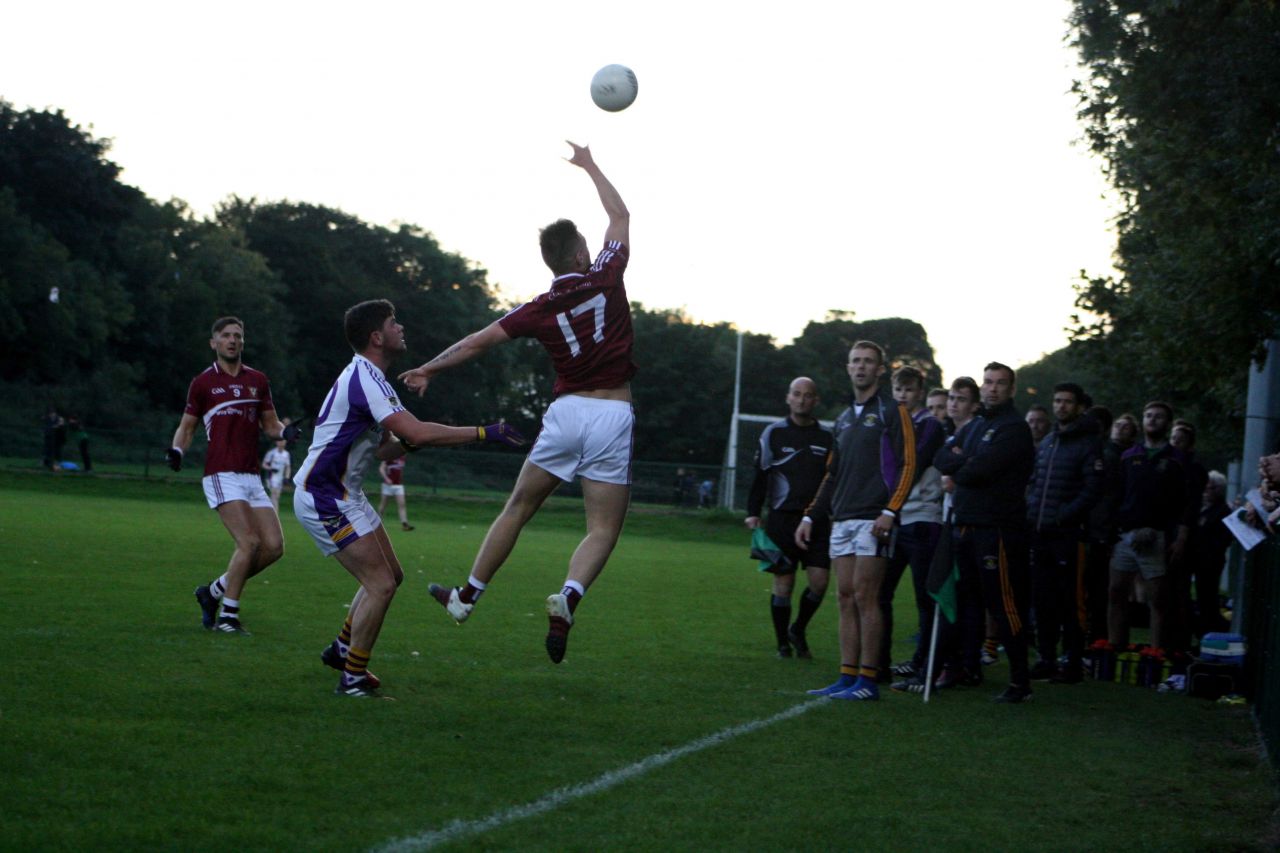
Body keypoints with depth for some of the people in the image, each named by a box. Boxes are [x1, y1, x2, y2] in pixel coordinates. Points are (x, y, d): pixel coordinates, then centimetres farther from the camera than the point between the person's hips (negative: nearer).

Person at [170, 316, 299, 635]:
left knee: (274, 546, -4)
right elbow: (187, 426, 10)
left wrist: (284, 431, -4)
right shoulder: (203, 382, 3)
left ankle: (214, 591, 13)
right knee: (249, 541, -20)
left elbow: (270, 424, 18)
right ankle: (227, 616, -8)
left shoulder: (258, 380, 14)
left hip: (251, 477, 6)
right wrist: (177, 450, -10)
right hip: (222, 476, -6)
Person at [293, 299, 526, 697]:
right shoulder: (364, 379, -21)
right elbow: (418, 432, -31)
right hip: (324, 499, -11)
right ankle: (352, 678, -4)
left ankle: (341, 649, 30)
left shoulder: (366, 377, 13)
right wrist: (484, 432, -26)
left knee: (390, 575, 16)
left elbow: (383, 449, 18)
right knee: (381, 584, -12)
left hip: (344, 494, 11)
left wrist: (409, 442, -4)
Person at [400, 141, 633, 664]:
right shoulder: (606, 278, -1)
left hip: (567, 412, 1)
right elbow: (620, 215, 15)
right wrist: (591, 166, 27)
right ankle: (568, 598, -28)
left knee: (519, 507, 16)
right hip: (613, 416, -1)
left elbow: (476, 343, 7)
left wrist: (428, 369, 21)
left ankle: (467, 596, 25)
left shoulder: (540, 310, 1)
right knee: (603, 530, 0)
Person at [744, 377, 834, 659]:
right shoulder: (774, 433, 3)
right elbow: (761, 475, 4)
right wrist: (753, 513, -3)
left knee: (820, 580, -7)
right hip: (782, 518, -2)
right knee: (783, 582, -1)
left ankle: (798, 630, 17)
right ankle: (783, 644, 10)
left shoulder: (827, 437, 10)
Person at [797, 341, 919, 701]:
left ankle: (868, 680, -6)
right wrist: (810, 516, 19)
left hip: (873, 521, -7)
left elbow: (908, 465, -9)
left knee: (865, 597, -9)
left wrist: (889, 512, -18)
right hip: (841, 520, 7)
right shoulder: (844, 418, 21)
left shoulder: (893, 411, -2)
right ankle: (847, 677, 7)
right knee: (846, 598, 5)